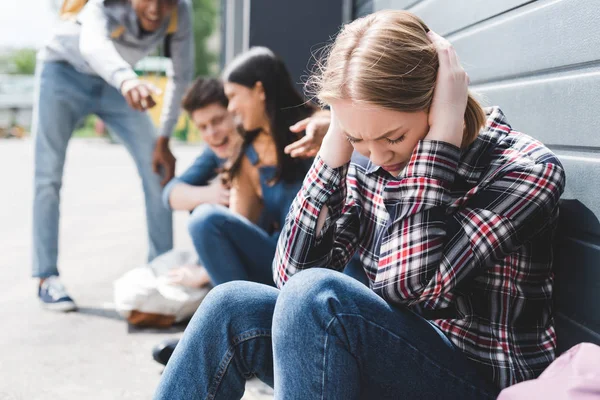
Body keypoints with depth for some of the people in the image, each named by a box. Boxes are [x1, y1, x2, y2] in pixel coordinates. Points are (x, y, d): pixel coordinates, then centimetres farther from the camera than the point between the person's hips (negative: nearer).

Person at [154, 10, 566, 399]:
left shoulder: (527, 168, -16)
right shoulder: (366, 163, 0)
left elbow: (405, 284, -26)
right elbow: (292, 273, -7)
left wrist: (443, 132, -23)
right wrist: (338, 142, -12)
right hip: (393, 360, 6)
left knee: (316, 296, -28)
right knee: (232, 308, -13)